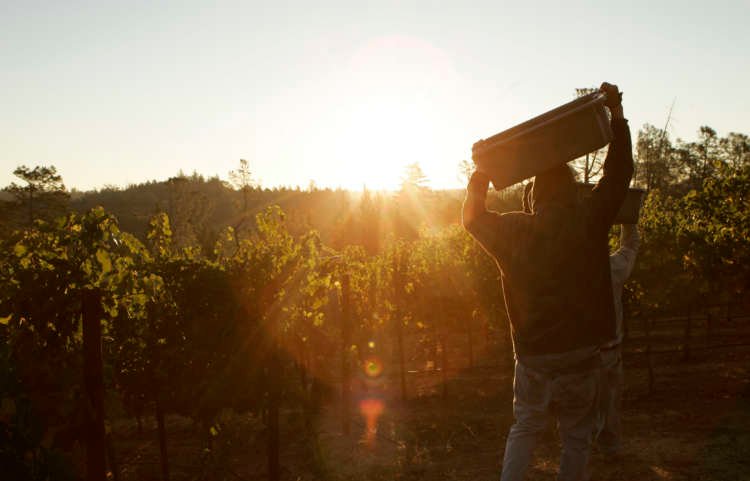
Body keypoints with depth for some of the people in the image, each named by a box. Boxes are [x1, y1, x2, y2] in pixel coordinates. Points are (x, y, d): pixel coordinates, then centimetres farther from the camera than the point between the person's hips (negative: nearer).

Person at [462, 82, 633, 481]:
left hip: (531, 354, 2)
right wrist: (616, 113, 5)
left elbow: (473, 216, 15)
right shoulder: (588, 223, -9)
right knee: (576, 437, 14)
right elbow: (618, 173, 0)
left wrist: (481, 171, 20)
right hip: (579, 354, -2)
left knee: (525, 426, 20)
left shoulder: (513, 230, -4)